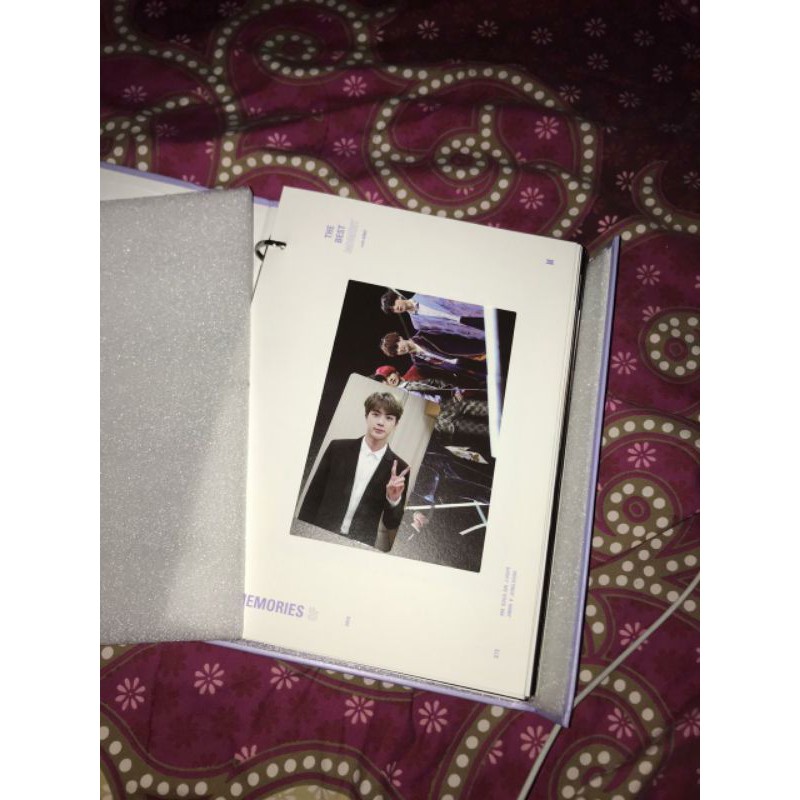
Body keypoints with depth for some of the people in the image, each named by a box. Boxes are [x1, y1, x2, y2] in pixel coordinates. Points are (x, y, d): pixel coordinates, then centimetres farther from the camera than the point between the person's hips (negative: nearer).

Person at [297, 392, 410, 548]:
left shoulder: (399, 469, -3)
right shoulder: (338, 448, -1)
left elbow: (391, 523, 1)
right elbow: (313, 496, 2)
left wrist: (394, 499, -16)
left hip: (360, 547, 0)